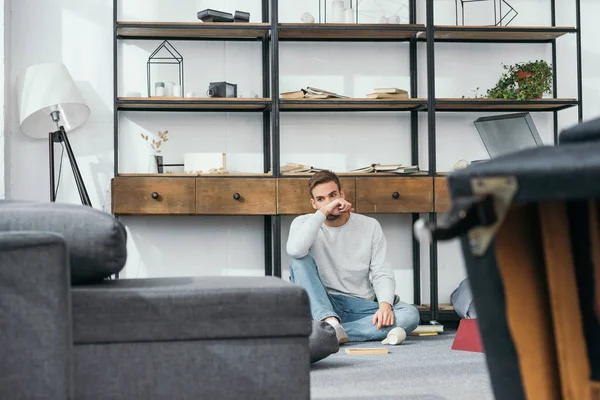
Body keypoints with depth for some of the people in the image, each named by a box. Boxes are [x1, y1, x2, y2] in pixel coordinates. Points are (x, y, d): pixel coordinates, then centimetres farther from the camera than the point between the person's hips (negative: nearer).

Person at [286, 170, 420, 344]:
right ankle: (330, 323, -40)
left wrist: (385, 304, -21)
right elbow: (295, 250, -23)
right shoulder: (304, 223, 2)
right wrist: (323, 212, -21)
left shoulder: (370, 226, 6)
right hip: (319, 305, -1)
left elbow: (382, 274, -1)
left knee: (410, 315, -25)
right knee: (300, 261, -25)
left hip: (360, 307, 2)